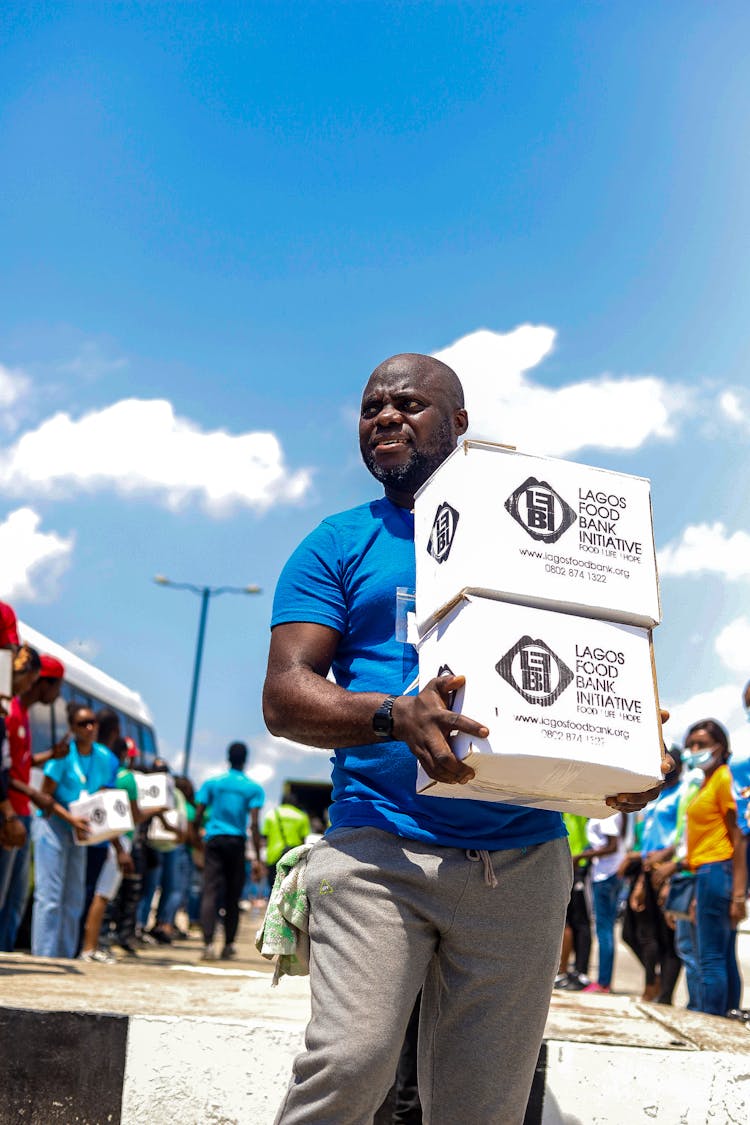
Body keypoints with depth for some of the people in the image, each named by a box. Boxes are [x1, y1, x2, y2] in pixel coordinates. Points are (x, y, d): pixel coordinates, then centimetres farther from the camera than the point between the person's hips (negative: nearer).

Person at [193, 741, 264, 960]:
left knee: (210, 893, -5)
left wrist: (196, 835, 19)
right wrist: (257, 858, -5)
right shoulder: (254, 788, 1)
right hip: (237, 843, 0)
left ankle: (208, 944, -19)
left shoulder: (211, 783, 5)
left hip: (214, 841, 0)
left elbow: (197, 817, 1)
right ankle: (228, 946, 16)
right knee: (233, 897, 10)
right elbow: (254, 825, -6)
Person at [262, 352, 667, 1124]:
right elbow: (283, 697, -3)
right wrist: (395, 716, -23)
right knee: (349, 1062, -19)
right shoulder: (338, 547, 9)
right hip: (380, 848, -2)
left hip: (523, 856, 3)